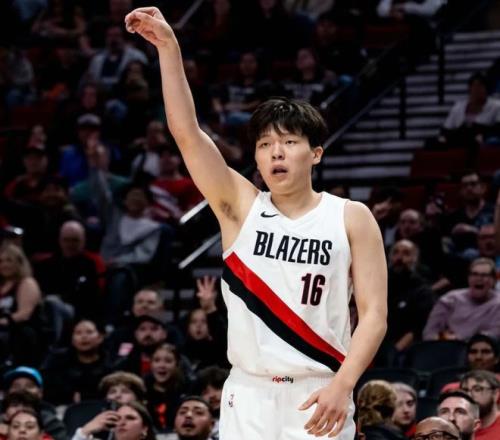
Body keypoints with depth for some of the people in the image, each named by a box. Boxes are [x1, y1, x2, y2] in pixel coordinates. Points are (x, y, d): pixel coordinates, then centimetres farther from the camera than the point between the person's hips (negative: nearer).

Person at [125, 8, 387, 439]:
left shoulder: (351, 219, 2)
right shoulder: (240, 206, 6)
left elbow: (374, 314, -3)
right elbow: (186, 133, -5)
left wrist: (342, 384, -18)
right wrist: (169, 48, -15)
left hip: (317, 400, -1)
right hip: (248, 397, 1)